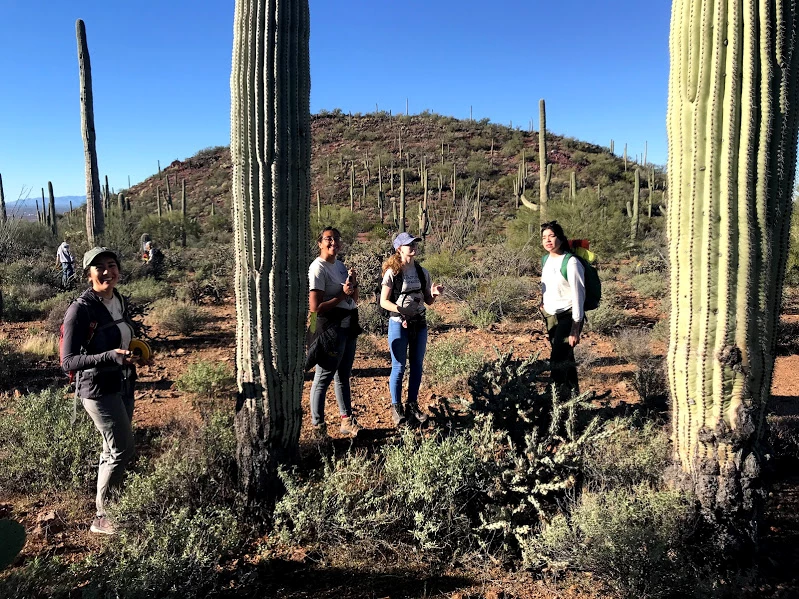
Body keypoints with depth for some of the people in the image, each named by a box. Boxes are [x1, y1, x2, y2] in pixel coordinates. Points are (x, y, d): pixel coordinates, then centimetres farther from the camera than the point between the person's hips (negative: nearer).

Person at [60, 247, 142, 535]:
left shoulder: (120, 302, 4)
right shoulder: (81, 309, -18)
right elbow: (68, 361, -21)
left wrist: (135, 352, 3)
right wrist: (110, 357, -34)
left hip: (123, 386, 7)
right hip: (98, 389, -7)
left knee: (113, 449, 15)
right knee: (122, 448, -7)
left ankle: (109, 506, 29)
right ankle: (102, 517, 8)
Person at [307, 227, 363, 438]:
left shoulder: (340, 265, 13)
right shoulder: (318, 268, -13)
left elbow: (354, 299, 17)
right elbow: (315, 307, -20)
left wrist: (353, 283, -2)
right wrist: (342, 295, -17)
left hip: (348, 326, 9)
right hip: (330, 328, -9)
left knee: (343, 375, 17)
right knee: (323, 377, -1)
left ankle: (347, 420, 28)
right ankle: (318, 426, 10)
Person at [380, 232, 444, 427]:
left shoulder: (422, 272, 5)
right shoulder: (392, 272, -8)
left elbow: (428, 301, 10)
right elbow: (384, 301, -9)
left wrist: (435, 294, -11)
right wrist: (401, 310, -24)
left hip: (420, 323, 5)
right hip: (399, 324, -5)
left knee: (417, 366, 11)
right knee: (399, 367, 2)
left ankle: (413, 406, 25)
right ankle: (396, 408, 15)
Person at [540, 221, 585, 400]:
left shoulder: (571, 262, -17)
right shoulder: (546, 260, 6)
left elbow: (578, 295, -18)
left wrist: (575, 329, -20)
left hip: (567, 317, -7)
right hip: (550, 316, 7)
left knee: (558, 361, -14)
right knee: (565, 359, 15)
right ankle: (573, 395, 27)